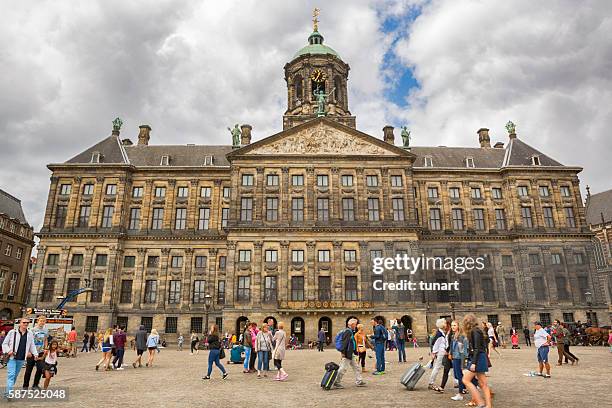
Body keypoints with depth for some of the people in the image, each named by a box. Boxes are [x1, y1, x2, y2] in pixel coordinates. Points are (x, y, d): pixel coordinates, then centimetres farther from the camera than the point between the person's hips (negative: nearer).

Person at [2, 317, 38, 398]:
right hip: (12, 357, -4)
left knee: (15, 375, 12)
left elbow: (32, 345, 14)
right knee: (11, 375, -11)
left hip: (22, 359, 4)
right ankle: (9, 393, -10)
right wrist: (8, 351, -12)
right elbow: (4, 343, 2)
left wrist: (35, 354, 6)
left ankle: (9, 391, 25)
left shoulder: (30, 334, 7)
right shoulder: (12, 332, -3)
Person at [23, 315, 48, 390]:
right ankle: (25, 386, 20)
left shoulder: (46, 331, 5)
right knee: (29, 370, 5)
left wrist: (45, 349, 7)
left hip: (40, 353, 4)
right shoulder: (33, 330, -10)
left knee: (40, 369, 1)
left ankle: (35, 385, 15)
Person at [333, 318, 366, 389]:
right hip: (346, 354, -11)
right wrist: (342, 352, -25)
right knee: (343, 368, -5)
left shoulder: (350, 331, 16)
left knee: (356, 367, 14)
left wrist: (355, 351, 24)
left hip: (350, 354, 11)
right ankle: (336, 383, 2)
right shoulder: (348, 331, -16)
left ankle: (359, 381, 21)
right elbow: (344, 342, -23)